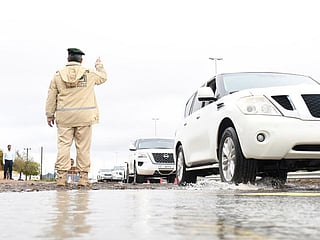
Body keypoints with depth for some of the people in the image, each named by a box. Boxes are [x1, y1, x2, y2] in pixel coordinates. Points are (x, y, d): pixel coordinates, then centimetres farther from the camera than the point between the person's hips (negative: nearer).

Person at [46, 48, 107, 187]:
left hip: (64, 117, 1)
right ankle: (83, 177, 3)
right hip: (84, 117, -1)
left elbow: (51, 97, 5)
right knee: (83, 147, 3)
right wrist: (99, 65, 39)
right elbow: (103, 77, 21)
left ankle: (61, 176, -5)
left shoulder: (58, 75, 3)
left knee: (64, 145, 1)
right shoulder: (89, 74, 1)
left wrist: (50, 115, 13)